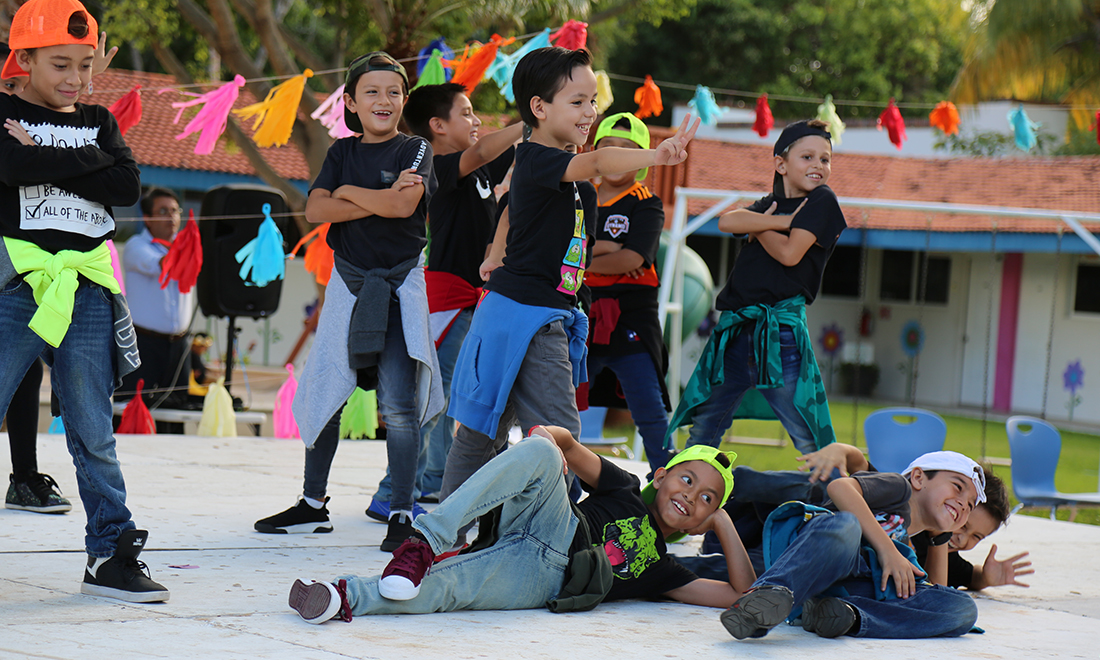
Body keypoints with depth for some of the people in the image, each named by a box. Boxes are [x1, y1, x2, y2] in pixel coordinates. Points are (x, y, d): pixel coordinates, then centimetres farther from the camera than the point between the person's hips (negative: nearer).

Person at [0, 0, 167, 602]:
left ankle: (110, 556, 11)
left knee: (93, 434, 6)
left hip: (86, 291, 4)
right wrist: (84, 161, -11)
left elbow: (127, 186, -2)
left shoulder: (99, 123, 15)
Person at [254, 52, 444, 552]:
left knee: (397, 402, -11)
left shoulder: (414, 150, -1)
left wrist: (348, 192, -6)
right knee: (323, 393, 9)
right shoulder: (342, 152, 10)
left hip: (399, 282, -4)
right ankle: (313, 505, 23)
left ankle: (402, 514, -4)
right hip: (348, 280, 5)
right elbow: (315, 210, -4)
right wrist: (380, 200, -13)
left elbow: (404, 205, -19)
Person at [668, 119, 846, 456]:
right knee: (703, 425, 15)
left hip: (780, 325, -6)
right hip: (736, 326, 6)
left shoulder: (822, 201, 0)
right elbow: (727, 222, -3)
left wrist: (758, 228, 4)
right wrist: (784, 221, -11)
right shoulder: (772, 203, 17)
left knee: (809, 438, -8)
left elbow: (790, 253, -13)